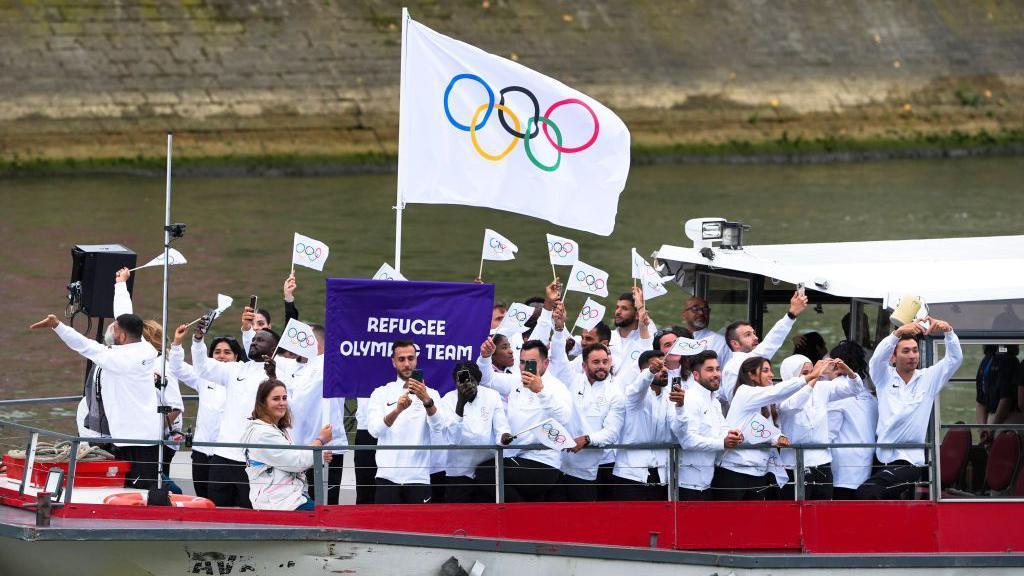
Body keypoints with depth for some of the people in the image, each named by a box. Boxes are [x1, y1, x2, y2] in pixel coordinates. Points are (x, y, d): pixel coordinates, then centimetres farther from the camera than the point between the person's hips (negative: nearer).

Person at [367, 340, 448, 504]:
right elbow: (374, 429, -10)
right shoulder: (381, 393, 6)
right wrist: (397, 410, -29)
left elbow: (439, 427, -12)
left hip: (418, 477, 0)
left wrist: (427, 401, -31)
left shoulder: (430, 394, 6)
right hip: (388, 476, 0)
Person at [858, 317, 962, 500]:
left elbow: (955, 358, 2)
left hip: (912, 462, -3)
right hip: (885, 457, 3)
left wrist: (947, 330, -15)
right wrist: (898, 332, -25)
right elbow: (878, 357, -10)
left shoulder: (928, 378, 10)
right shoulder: (884, 378, 9)